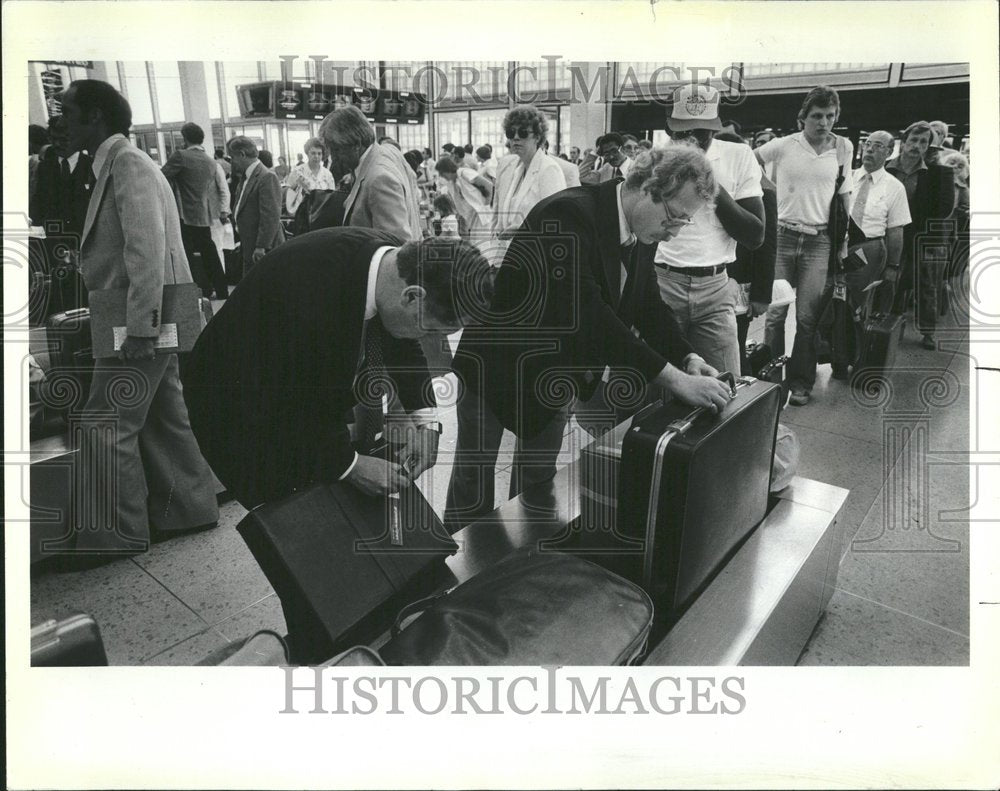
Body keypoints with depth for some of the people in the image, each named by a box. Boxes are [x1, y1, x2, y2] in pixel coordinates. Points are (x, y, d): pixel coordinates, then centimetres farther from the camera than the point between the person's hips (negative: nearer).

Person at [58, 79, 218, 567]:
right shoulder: (115, 165, 18)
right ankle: (188, 507, 25)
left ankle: (117, 535, 7)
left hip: (138, 324, -10)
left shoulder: (128, 164, -12)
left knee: (106, 426, -4)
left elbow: (148, 247, -23)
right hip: (147, 321, 10)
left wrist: (140, 326, -26)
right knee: (163, 417, 14)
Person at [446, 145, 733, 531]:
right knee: (474, 473, 7)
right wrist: (674, 379, -39)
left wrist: (688, 358, -12)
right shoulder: (569, 213, -30)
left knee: (538, 477, 16)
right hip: (498, 364, -7)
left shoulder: (641, 234, -4)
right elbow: (586, 314, -39)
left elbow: (648, 304, 6)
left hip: (558, 373, 8)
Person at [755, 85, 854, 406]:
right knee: (775, 312, 0)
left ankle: (800, 382, 11)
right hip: (783, 235, -1)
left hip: (819, 240, 1)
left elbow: (844, 192, 14)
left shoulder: (844, 147, 5)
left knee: (808, 316, 1)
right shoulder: (783, 145, -2)